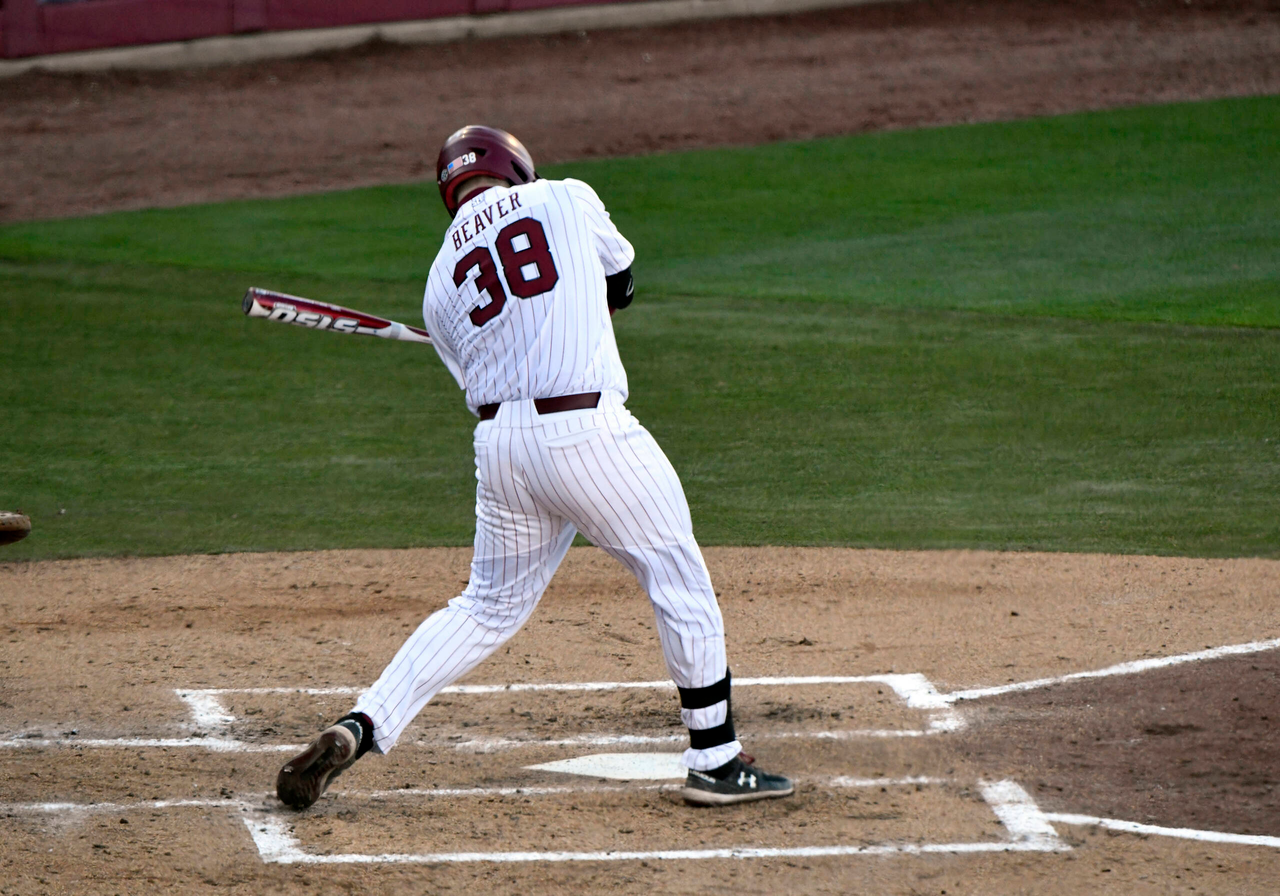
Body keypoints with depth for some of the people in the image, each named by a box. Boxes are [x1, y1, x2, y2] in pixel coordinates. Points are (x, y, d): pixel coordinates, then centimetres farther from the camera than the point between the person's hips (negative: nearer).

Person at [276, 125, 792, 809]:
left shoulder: (441, 283, 15)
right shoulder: (566, 200, 7)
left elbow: (478, 383, 15)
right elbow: (620, 279, 24)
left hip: (498, 440, 5)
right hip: (589, 432, -4)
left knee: (488, 605, 18)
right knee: (680, 582, 9)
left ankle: (361, 726, 7)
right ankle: (715, 761, 12)